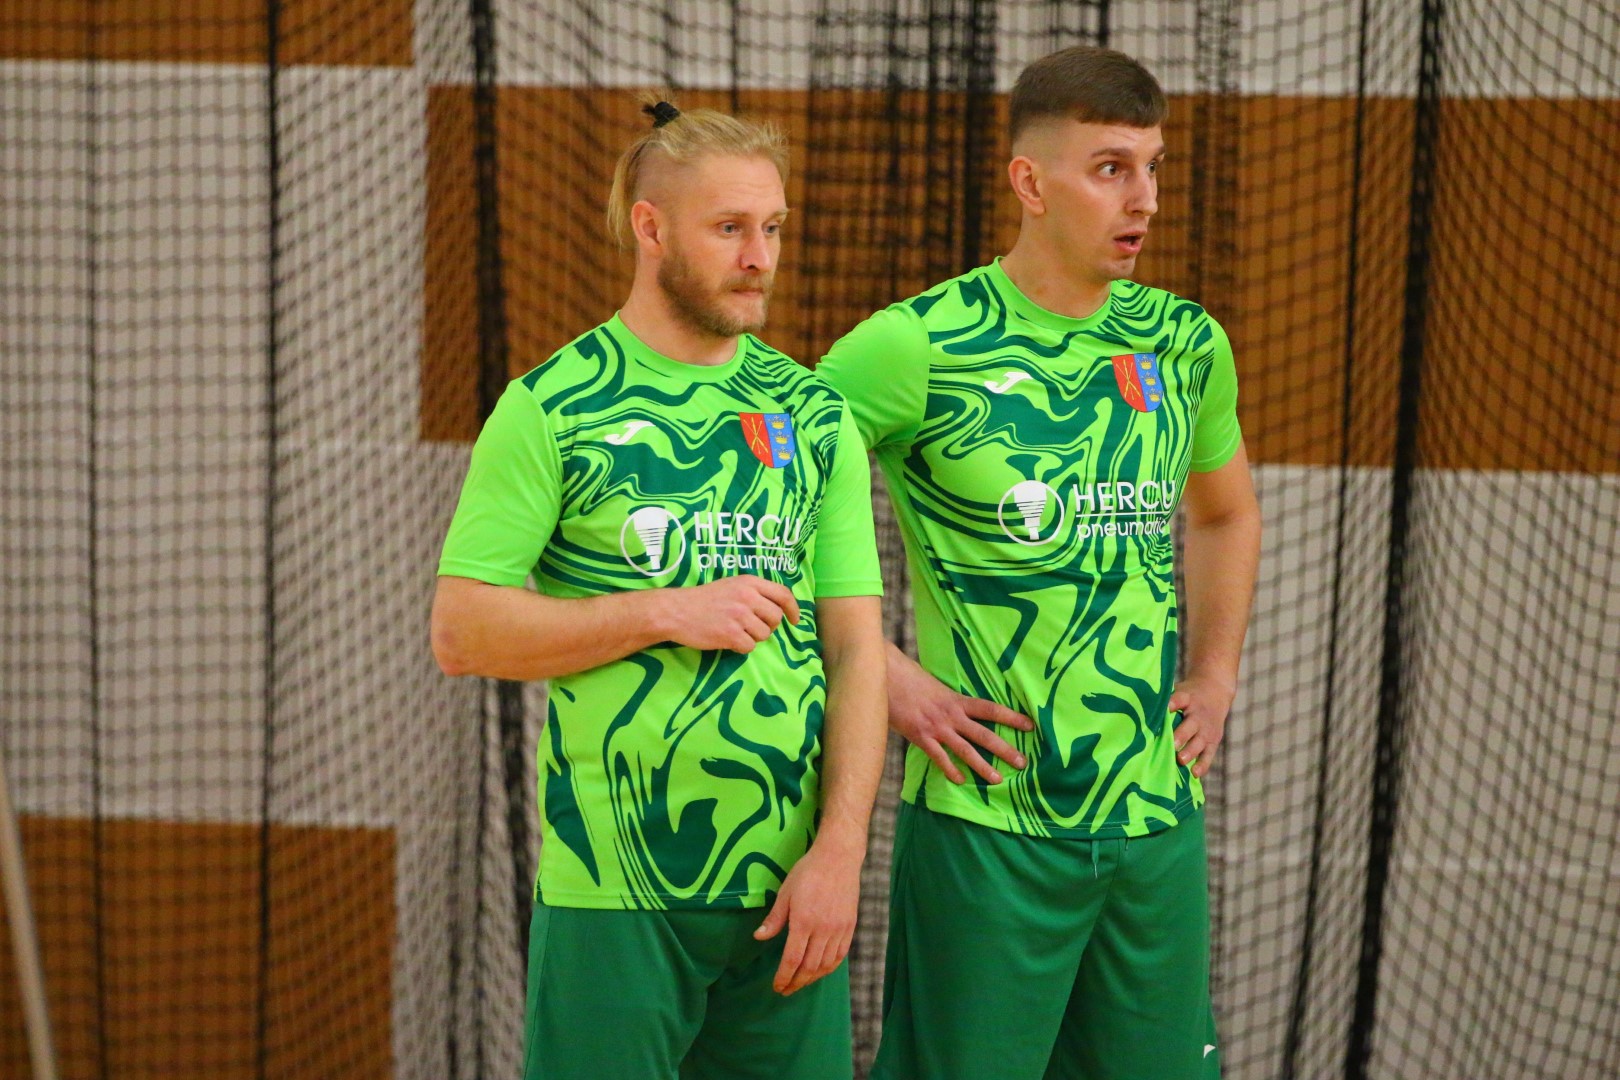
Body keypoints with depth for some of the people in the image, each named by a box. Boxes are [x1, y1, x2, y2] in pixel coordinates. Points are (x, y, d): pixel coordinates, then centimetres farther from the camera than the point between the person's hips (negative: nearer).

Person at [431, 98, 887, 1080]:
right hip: (613, 887, -3)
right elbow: (462, 632, -7)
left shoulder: (814, 414, 10)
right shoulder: (553, 410, -2)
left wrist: (839, 851, -5)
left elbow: (856, 644, 6)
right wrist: (665, 612, -14)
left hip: (789, 886, 4)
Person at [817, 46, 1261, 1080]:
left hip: (1159, 813, 5)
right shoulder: (921, 346, -10)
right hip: (987, 812, -5)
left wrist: (1215, 677, 14)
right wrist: (886, 680, -10)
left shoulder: (1186, 344, 8)